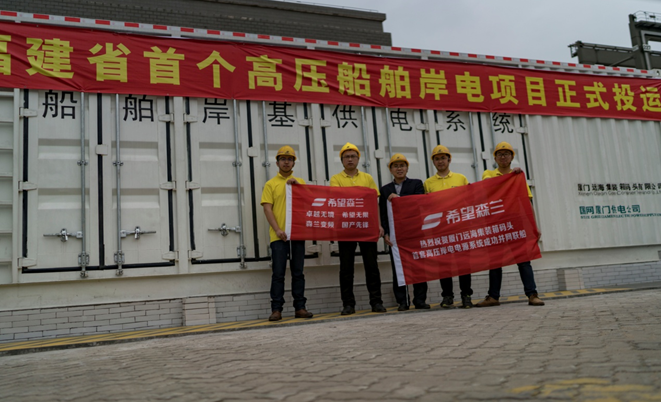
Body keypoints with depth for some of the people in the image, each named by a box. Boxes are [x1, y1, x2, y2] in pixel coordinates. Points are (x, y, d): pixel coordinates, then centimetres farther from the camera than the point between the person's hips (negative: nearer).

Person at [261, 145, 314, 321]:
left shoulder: (300, 182, 14)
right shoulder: (270, 184, 6)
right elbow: (267, 209, -2)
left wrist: (297, 186, -6)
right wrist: (277, 230, -13)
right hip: (278, 236, -2)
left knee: (298, 273, 6)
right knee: (278, 274, -2)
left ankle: (300, 307, 12)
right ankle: (276, 309, 3)